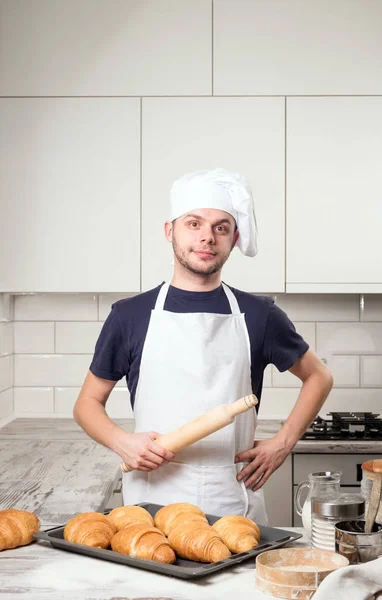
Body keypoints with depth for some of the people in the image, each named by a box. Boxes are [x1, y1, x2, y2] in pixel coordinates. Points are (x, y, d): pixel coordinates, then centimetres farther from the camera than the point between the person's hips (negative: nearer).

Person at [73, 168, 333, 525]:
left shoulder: (257, 316, 3)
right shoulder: (130, 315, 2)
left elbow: (319, 377, 16)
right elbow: (88, 402, 10)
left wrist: (282, 443, 3)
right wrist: (121, 442, -10)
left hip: (235, 504, 1)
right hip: (152, 499, 0)